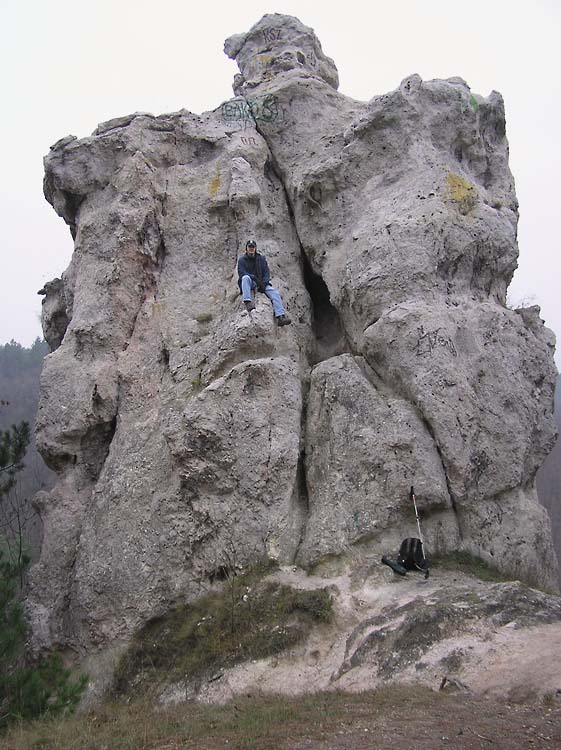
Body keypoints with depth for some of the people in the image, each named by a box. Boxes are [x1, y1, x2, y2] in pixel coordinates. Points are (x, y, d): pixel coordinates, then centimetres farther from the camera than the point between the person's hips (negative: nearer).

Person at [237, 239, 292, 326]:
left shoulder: (261, 259, 14)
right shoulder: (242, 259, 6)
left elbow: (267, 272, 7)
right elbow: (241, 273, -8)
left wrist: (264, 283, -14)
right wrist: (254, 278, -24)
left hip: (261, 283, 3)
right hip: (248, 283, -2)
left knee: (274, 292, -24)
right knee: (246, 277, -38)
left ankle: (280, 316, -37)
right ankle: (247, 302, -51)